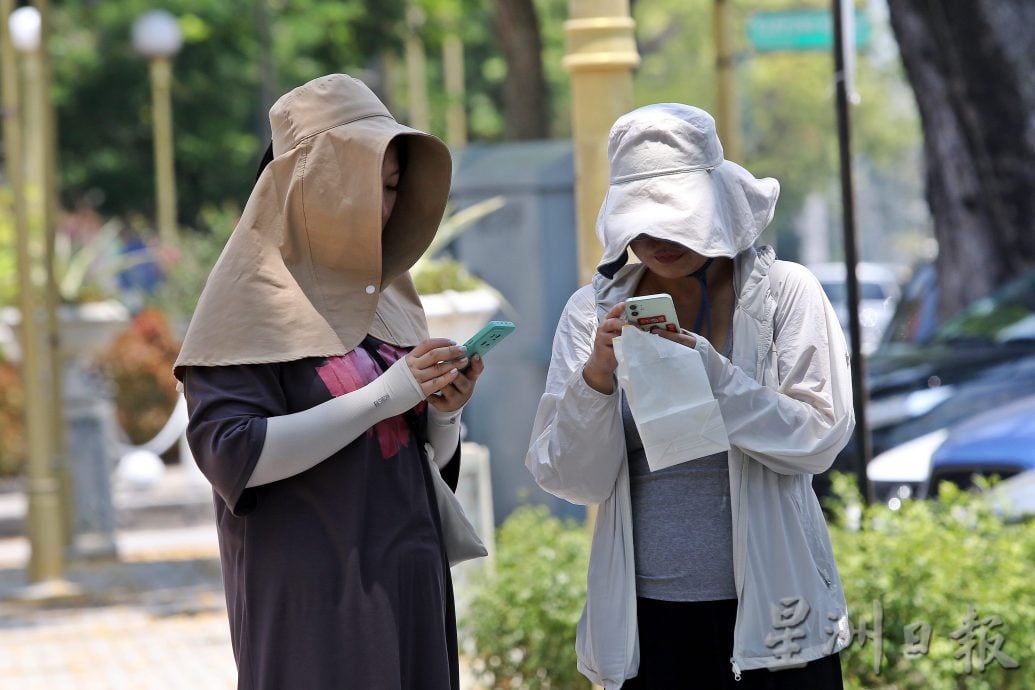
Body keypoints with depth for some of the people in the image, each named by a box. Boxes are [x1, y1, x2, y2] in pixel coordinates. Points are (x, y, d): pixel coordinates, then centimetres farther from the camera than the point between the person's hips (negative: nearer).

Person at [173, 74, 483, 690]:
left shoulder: (388, 295, 13)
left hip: (411, 587, 6)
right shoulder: (255, 298, -5)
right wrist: (383, 395, -19)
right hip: (312, 597, -6)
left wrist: (444, 412, -7)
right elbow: (232, 454, -18)